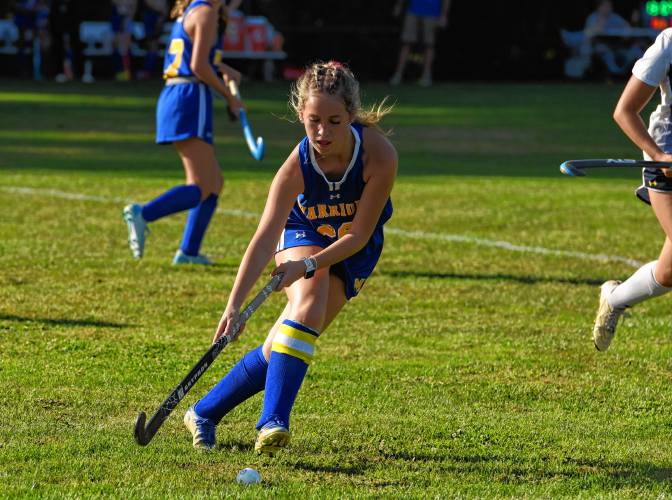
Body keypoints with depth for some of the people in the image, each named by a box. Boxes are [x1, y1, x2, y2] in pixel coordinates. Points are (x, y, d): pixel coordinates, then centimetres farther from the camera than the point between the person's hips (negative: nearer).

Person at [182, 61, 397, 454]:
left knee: (282, 350, -8)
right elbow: (264, 241, -37)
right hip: (303, 234, -1)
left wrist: (309, 265, -37)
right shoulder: (297, 166, -32)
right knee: (308, 305, -32)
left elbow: (359, 234, -25)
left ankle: (205, 412, 6)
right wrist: (234, 306, -47)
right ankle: (274, 422, -37)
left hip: (354, 251, 1)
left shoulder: (379, 155, -33)